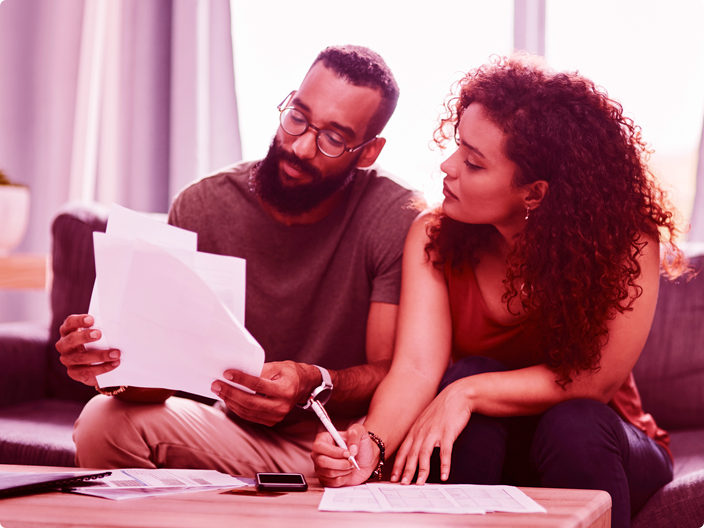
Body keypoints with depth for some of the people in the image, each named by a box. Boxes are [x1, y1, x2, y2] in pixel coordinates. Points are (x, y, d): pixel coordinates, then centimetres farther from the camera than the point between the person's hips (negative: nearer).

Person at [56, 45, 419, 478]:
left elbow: (393, 375, -15)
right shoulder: (203, 207, -7)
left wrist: (315, 385, -37)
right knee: (104, 421, -22)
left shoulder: (396, 219, -14)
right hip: (239, 437, 2)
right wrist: (118, 363, -34)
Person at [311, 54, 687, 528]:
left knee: (574, 425, -34)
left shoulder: (627, 244, -22)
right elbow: (417, 366, -22)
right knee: (469, 372, -28)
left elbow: (594, 380, -24)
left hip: (596, 441, -1)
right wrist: (371, 442, -42)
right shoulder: (433, 238, -12)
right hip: (485, 443, 2)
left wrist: (469, 393, -31)